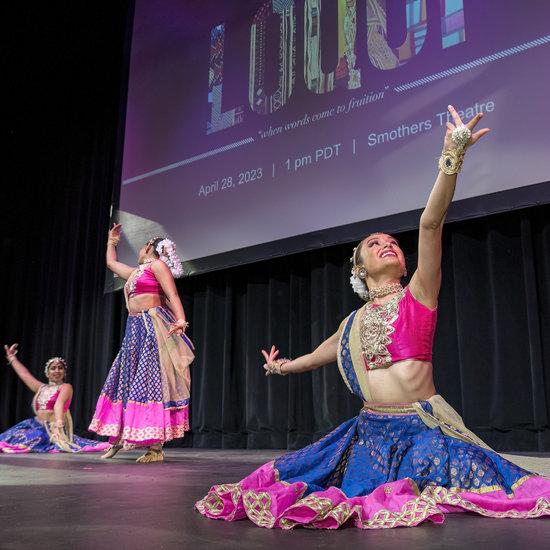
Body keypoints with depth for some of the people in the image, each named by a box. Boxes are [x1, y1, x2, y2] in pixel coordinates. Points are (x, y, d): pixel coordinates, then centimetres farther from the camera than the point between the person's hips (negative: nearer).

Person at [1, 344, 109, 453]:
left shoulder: (66, 387, 0)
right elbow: (24, 374, 27)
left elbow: (59, 405, -18)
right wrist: (11, 357, 35)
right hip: (36, 425, 7)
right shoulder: (42, 388, 19)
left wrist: (59, 423, -34)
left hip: (52, 427, -7)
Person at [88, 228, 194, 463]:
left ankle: (156, 447, -12)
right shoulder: (135, 272, 24)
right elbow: (111, 262, 42)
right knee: (126, 381, 7)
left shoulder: (157, 265, 0)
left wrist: (181, 320, -25)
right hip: (135, 330, 9)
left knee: (150, 383, -12)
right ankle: (118, 439, 14)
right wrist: (112, 240, 49)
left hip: (153, 328, -9)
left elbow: (173, 296, -12)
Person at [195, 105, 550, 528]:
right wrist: (284, 367, 49)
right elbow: (328, 351, 33)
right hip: (371, 432, 5)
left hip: (424, 430, -4)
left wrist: (452, 158, -30)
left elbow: (431, 223, -17)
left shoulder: (418, 296, -2)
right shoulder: (354, 321, 10)